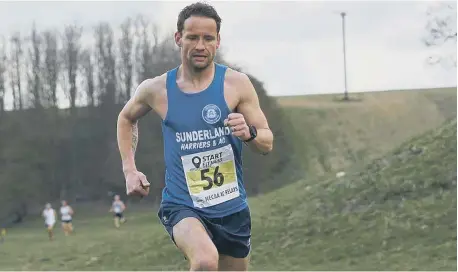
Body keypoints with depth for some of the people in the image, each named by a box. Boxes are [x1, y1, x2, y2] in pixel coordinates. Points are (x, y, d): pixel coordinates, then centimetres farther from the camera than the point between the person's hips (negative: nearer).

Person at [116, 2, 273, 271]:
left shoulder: (236, 84, -5)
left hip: (232, 208, 2)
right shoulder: (156, 89, -2)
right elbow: (126, 118, 20)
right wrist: (129, 170, 9)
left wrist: (249, 133, -25)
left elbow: (267, 144, -3)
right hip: (181, 206, -2)